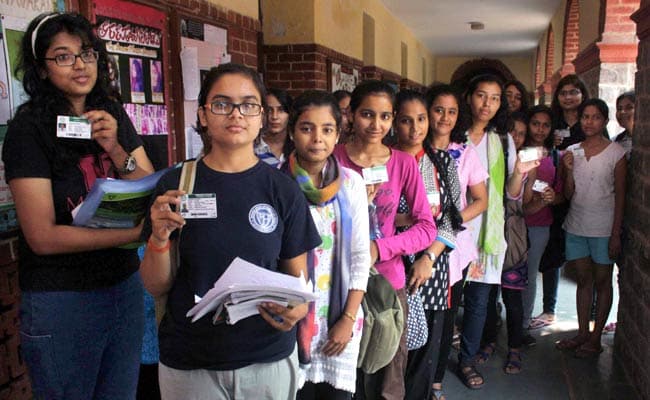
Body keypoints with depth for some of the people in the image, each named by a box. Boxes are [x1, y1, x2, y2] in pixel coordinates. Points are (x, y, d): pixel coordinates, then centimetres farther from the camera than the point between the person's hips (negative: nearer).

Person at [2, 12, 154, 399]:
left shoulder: (113, 116, 3)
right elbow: (43, 237, -17)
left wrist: (115, 150, -17)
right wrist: (140, 230, -22)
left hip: (126, 284, 5)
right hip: (61, 299, -4)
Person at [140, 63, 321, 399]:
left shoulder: (283, 190, -5)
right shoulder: (175, 185, -5)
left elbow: (297, 276, 2)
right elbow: (156, 286, -2)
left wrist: (296, 309, -19)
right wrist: (160, 237, -20)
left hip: (269, 358, 1)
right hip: (188, 362, 0)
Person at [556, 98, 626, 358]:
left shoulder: (616, 153, -5)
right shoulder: (572, 151, 4)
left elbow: (620, 196, -5)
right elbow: (568, 194, 5)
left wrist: (616, 234, -9)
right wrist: (569, 170, -12)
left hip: (603, 228, -3)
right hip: (576, 226, 3)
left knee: (602, 282, 6)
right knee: (583, 280, 12)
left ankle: (596, 338, 16)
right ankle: (582, 333, 23)